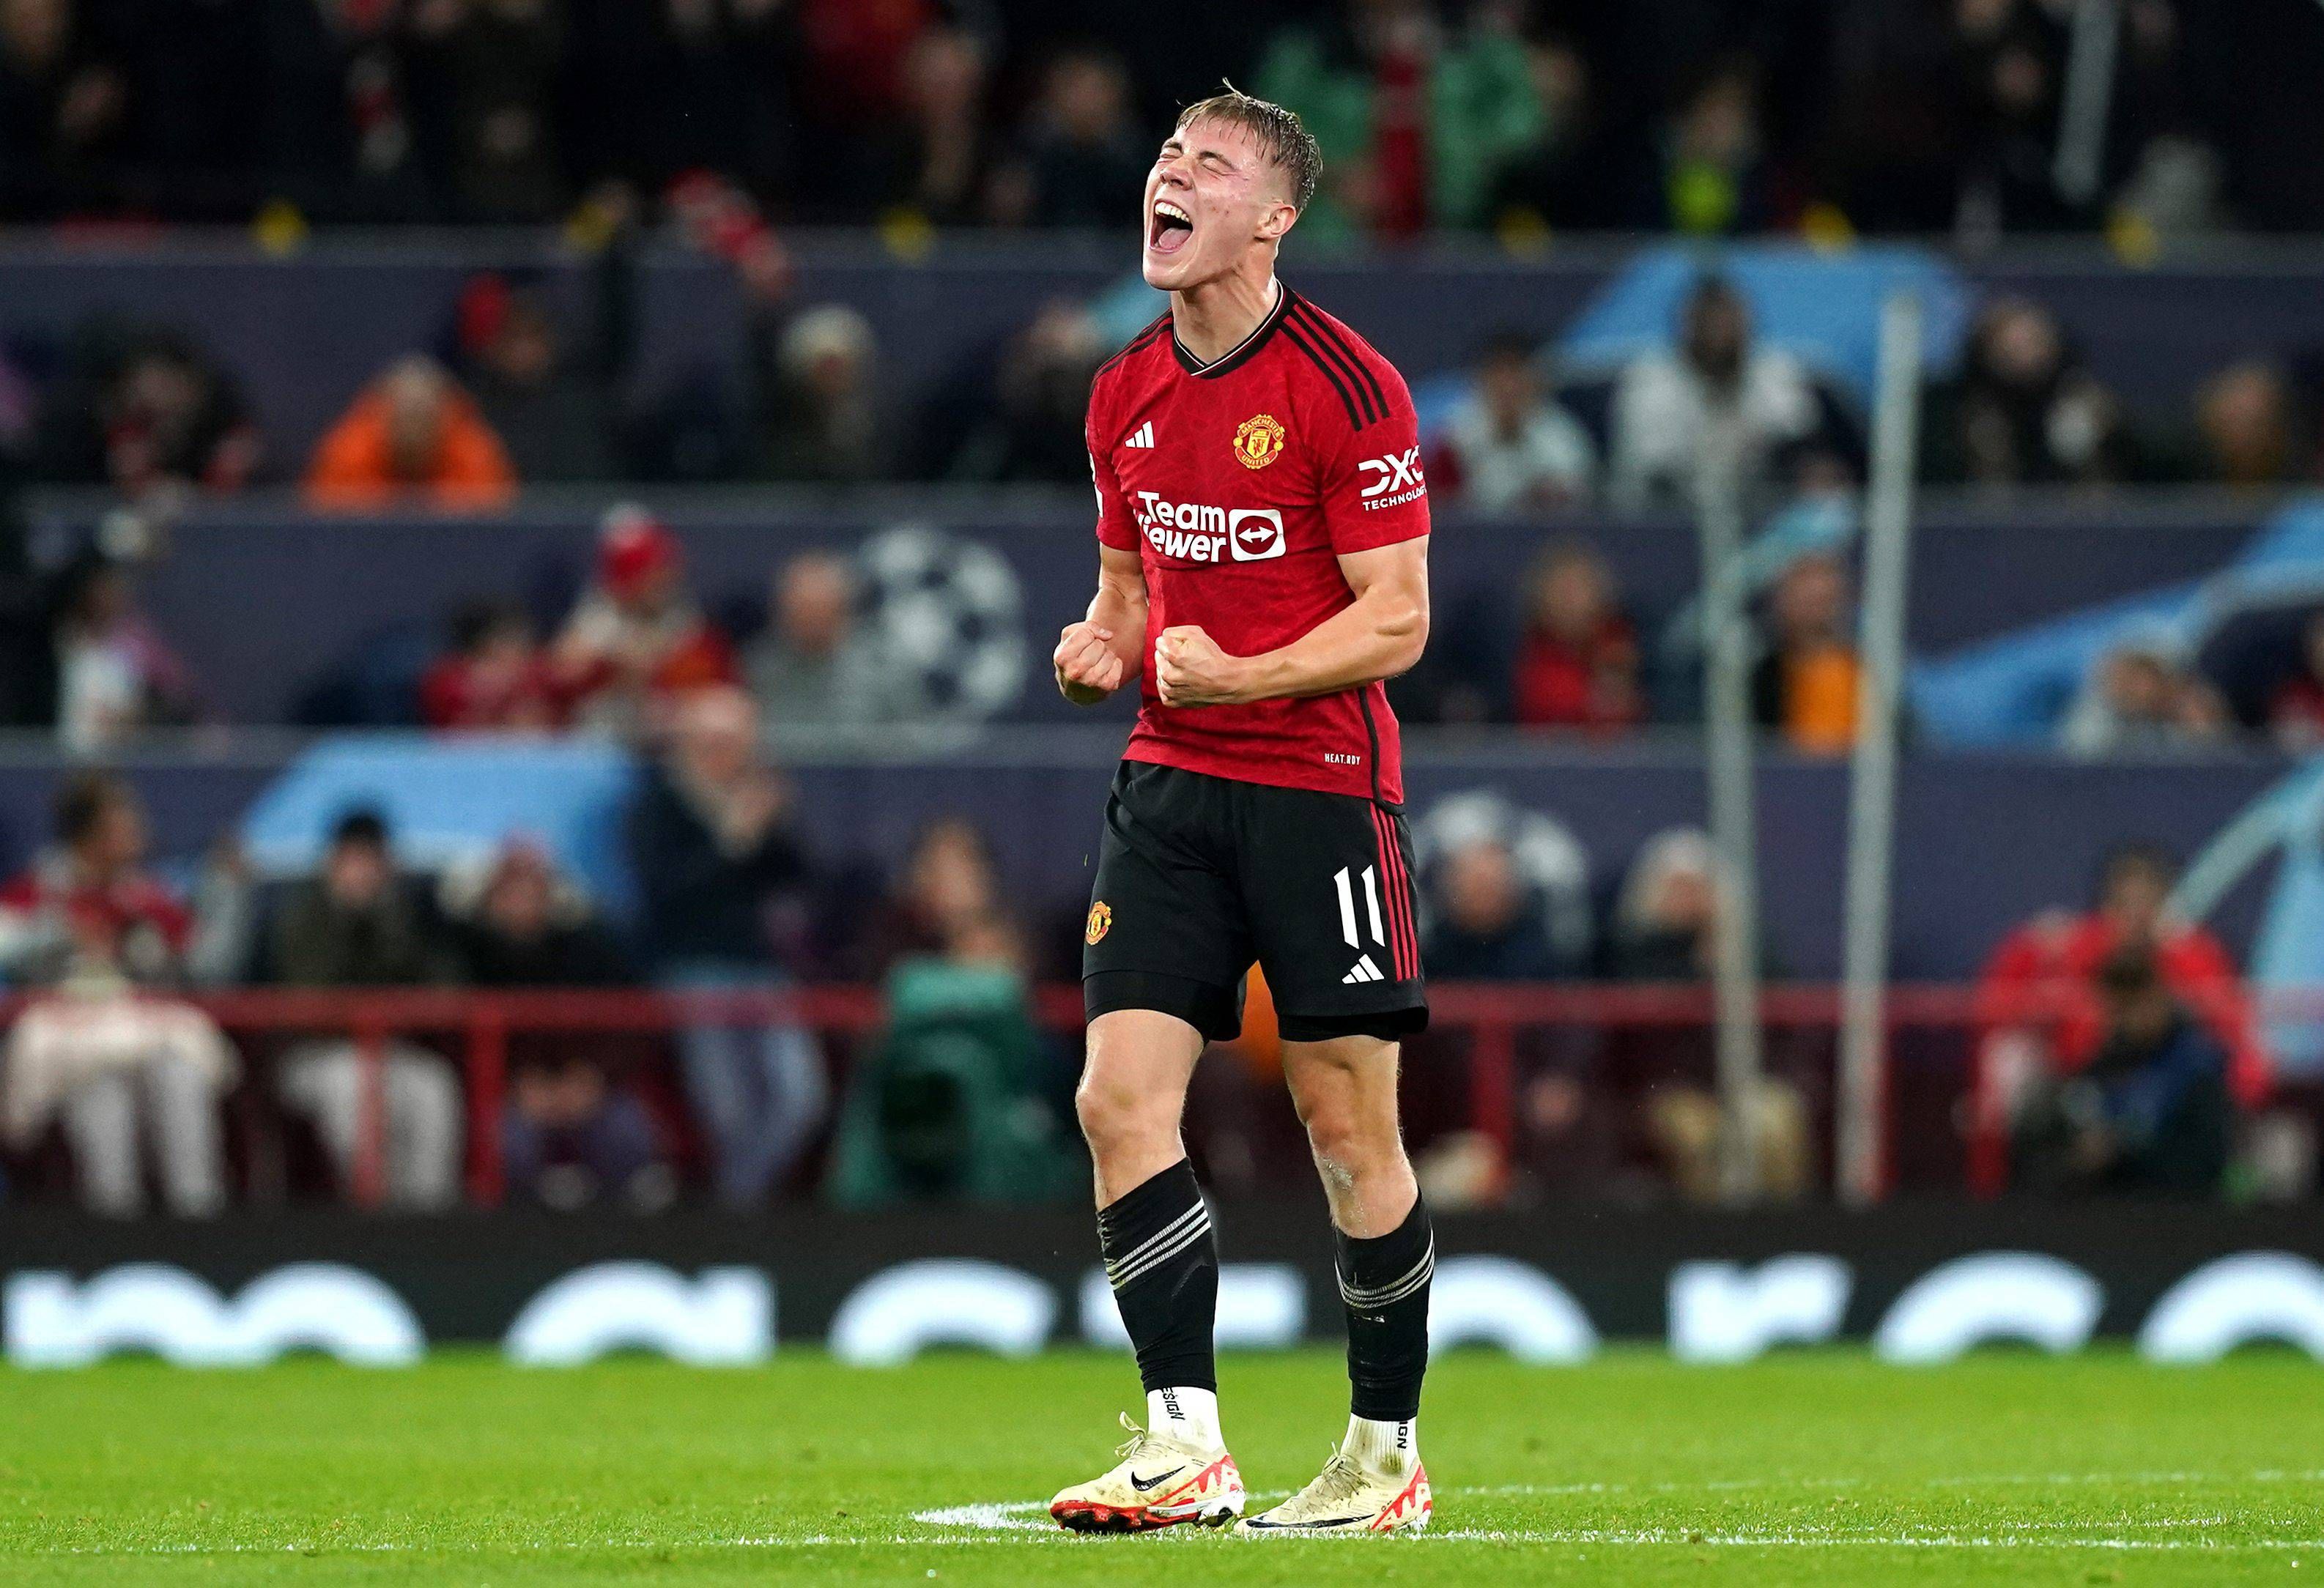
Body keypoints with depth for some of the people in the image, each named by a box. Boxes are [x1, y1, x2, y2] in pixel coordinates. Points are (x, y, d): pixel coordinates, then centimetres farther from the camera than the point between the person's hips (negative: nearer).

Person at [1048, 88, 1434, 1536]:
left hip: (1321, 780, -6)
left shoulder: (1345, 387, -10)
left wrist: (1238, 676, -23)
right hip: (1172, 778, 6)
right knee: (1120, 1099, -9)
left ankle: (1388, 1457, 13)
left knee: (1350, 1129, 0)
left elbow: (1396, 621, -11)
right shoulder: (1127, 394, 10)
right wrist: (1104, 646, 0)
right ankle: (1186, 1448, -9)